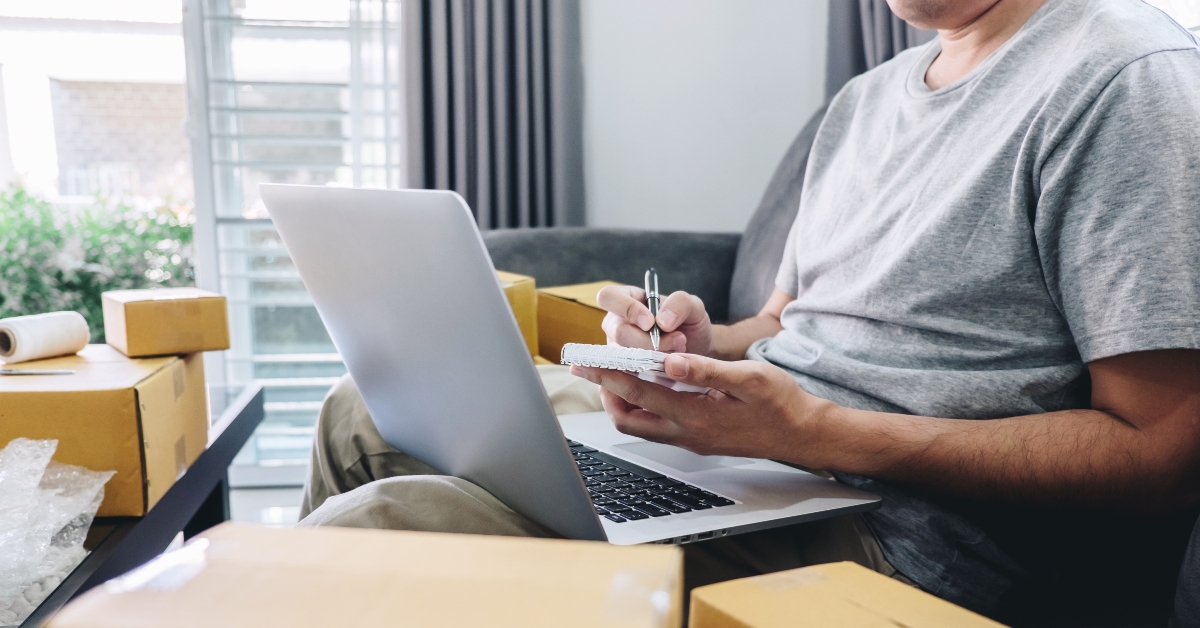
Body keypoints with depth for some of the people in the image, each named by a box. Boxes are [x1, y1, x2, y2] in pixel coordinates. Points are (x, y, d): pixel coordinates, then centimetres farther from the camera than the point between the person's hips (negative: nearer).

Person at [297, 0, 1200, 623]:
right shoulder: (864, 100, 17)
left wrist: (816, 431, -23)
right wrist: (703, 345, -2)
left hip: (886, 540, -8)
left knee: (378, 526, -25)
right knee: (367, 415, 12)